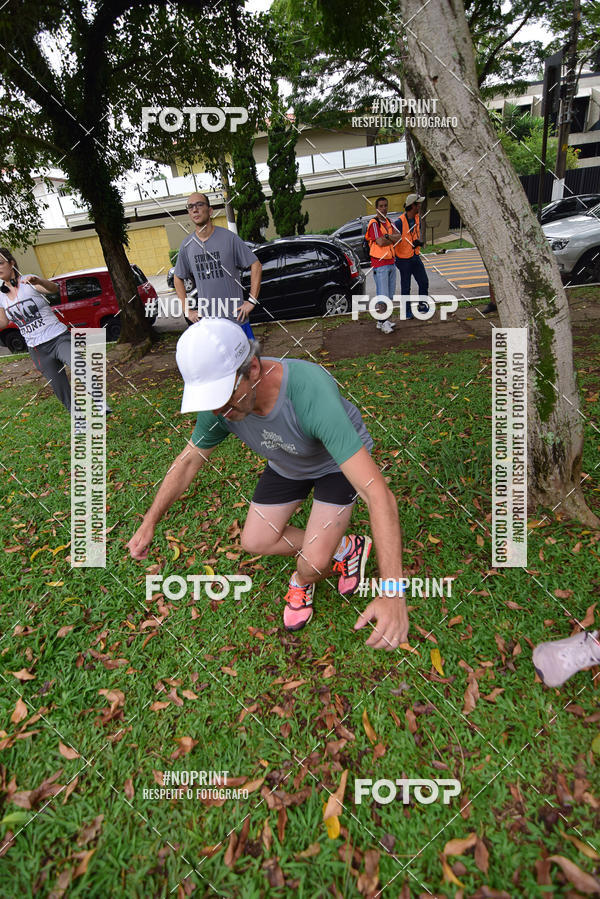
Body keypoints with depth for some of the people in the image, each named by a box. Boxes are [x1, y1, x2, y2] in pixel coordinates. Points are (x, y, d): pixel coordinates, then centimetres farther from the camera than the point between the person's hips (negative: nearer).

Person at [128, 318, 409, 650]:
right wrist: (149, 523, -3)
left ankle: (302, 581, 25)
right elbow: (189, 460, -4)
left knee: (313, 565, -15)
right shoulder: (219, 406, -27)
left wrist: (393, 592, -56)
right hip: (286, 466, 5)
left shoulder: (312, 393, -46)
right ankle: (343, 547, 22)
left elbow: (377, 492, -49)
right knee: (255, 542, 5)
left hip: (337, 462, -5)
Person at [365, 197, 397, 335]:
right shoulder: (374, 223, -9)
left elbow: (397, 238, 3)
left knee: (390, 295, 11)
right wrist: (392, 239, -3)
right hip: (380, 264, -8)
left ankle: (385, 321, 19)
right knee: (382, 296, -9)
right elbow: (381, 242, -20)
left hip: (391, 263, 8)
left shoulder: (389, 222, 15)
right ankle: (383, 323, -3)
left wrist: (387, 237, -15)